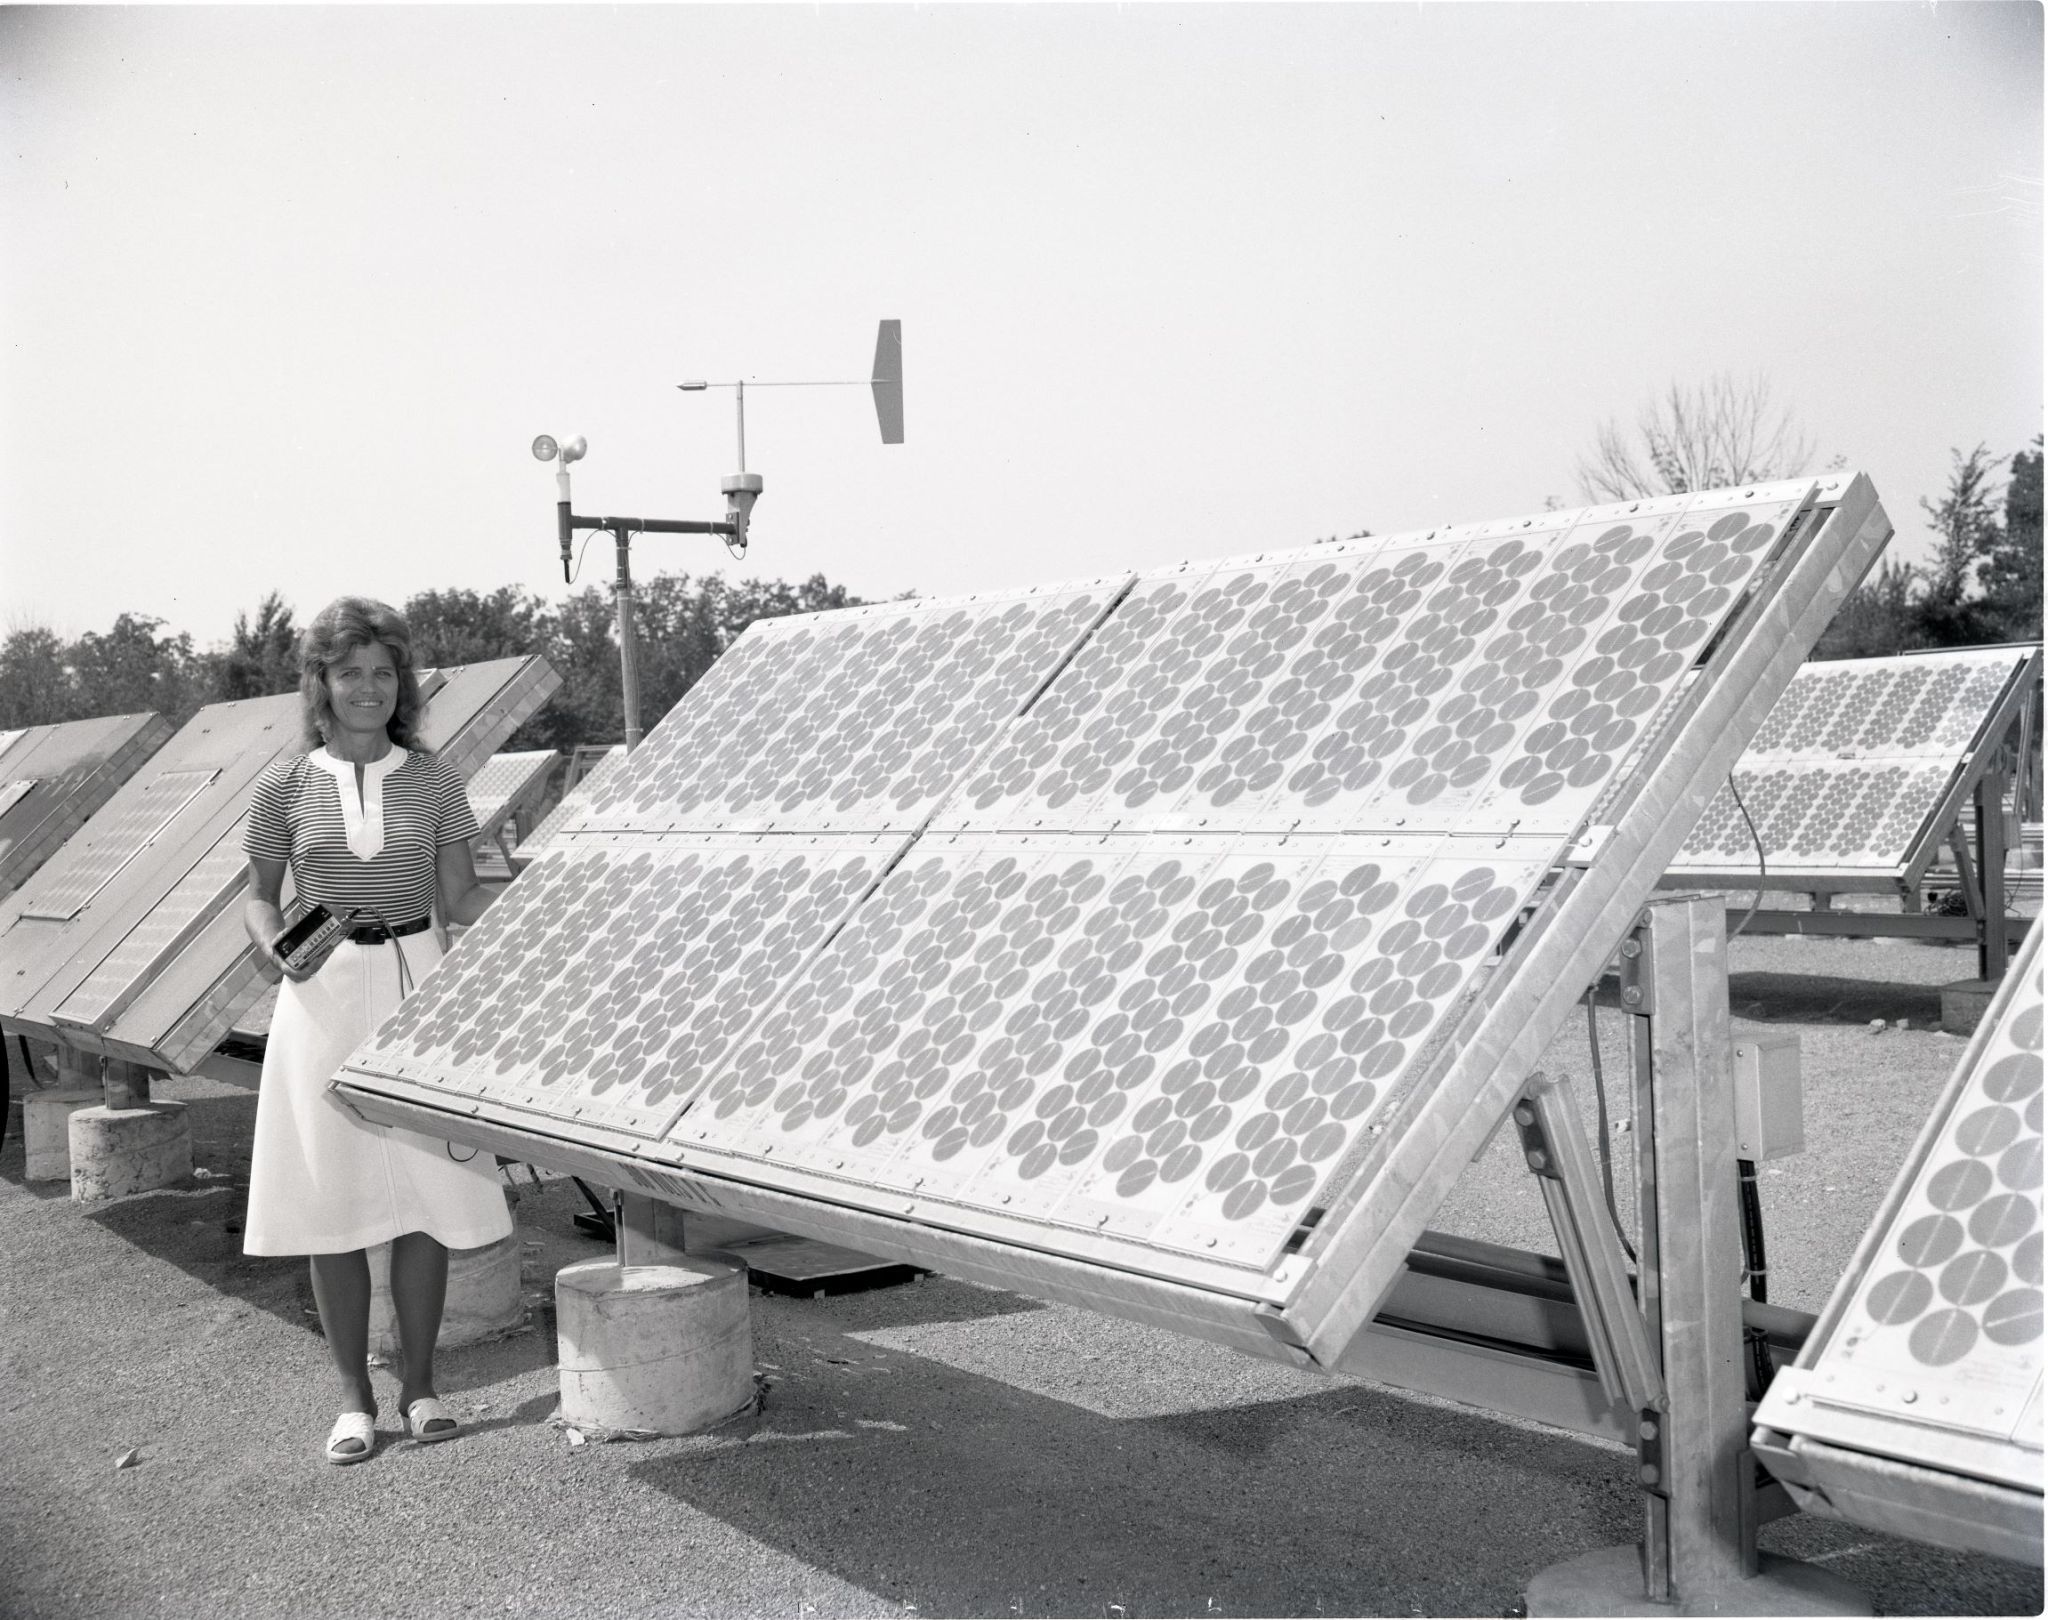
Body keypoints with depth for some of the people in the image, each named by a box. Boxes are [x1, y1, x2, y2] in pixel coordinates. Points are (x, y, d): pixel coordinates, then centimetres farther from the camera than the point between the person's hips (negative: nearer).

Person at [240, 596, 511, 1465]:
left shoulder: (432, 779, 3)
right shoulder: (286, 785, 1)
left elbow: (461, 897, 5)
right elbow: (259, 895, 7)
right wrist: (272, 945, -14)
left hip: (415, 987, 1)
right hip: (324, 997, 0)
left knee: (425, 1194, 2)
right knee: (333, 1202, 3)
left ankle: (419, 1384, 17)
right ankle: (353, 1397, 16)